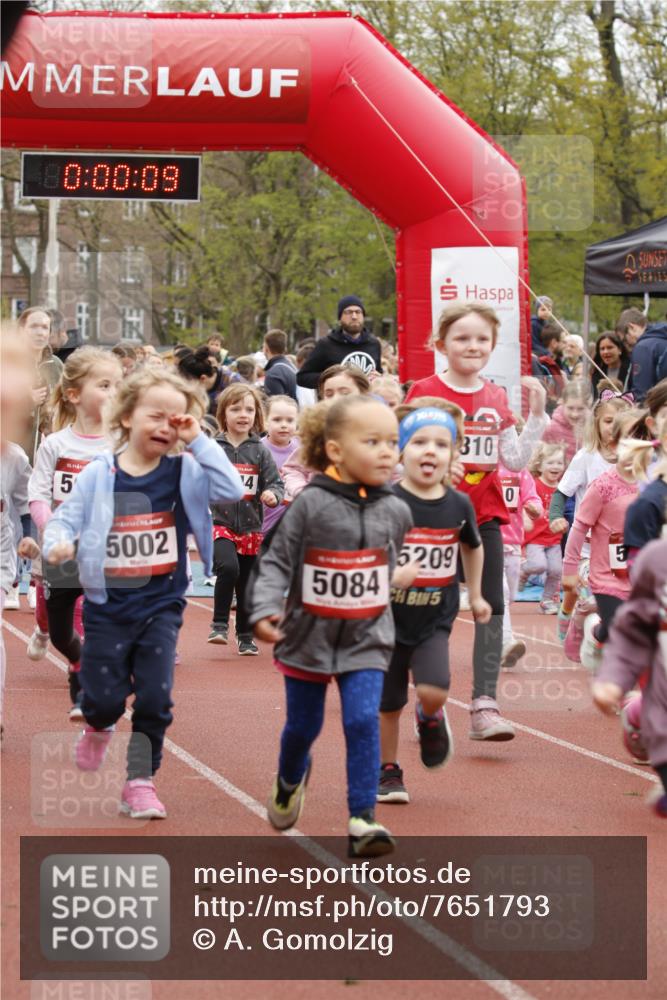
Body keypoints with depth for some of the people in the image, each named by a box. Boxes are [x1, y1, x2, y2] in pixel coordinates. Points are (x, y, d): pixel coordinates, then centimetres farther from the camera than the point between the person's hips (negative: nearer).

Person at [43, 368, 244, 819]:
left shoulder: (184, 472, -5)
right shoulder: (98, 475, -7)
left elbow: (232, 489, -19)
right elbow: (65, 518, -5)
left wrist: (198, 440, -19)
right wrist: (57, 542, -27)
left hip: (161, 604, 1)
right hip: (108, 603, -1)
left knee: (155, 699, -3)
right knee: (106, 697, 3)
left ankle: (140, 780, 12)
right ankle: (99, 729, 39)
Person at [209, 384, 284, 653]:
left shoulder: (260, 452, 1)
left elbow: (275, 483, -1)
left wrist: (273, 495, -21)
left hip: (251, 527, 2)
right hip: (220, 524, -2)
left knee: (247, 585, 10)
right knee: (228, 568, -26)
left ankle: (245, 636, 26)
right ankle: (219, 623, -11)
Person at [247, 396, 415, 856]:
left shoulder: (395, 511, -2)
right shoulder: (311, 505, -14)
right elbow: (277, 562, -13)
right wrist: (265, 608, -24)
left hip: (366, 640, 1)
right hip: (308, 638, -1)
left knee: (363, 721, -15)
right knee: (303, 725, 15)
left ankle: (363, 818, -12)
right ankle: (290, 779, 47)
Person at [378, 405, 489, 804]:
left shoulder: (459, 505, -3)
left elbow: (472, 546, 17)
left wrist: (476, 595, 22)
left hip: (435, 621, 1)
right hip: (388, 618, -1)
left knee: (433, 691, -19)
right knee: (388, 704, 9)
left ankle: (431, 719, 16)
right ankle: (388, 771, 29)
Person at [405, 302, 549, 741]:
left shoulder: (496, 398, 6)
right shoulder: (424, 392, -5)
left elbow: (516, 459, 6)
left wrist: (537, 413, -2)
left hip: (484, 518, 3)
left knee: (491, 607, -6)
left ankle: (485, 705, -9)